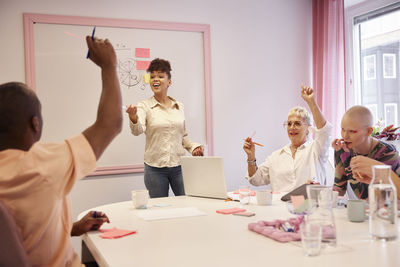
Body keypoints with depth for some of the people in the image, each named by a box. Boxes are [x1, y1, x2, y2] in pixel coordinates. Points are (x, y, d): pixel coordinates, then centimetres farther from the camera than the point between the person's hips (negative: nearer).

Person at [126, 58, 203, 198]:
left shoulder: (179, 106, 9)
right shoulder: (144, 106, -2)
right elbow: (138, 130, -20)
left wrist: (193, 147, 2)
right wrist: (133, 118, -41)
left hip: (178, 166, 3)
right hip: (155, 168, -3)